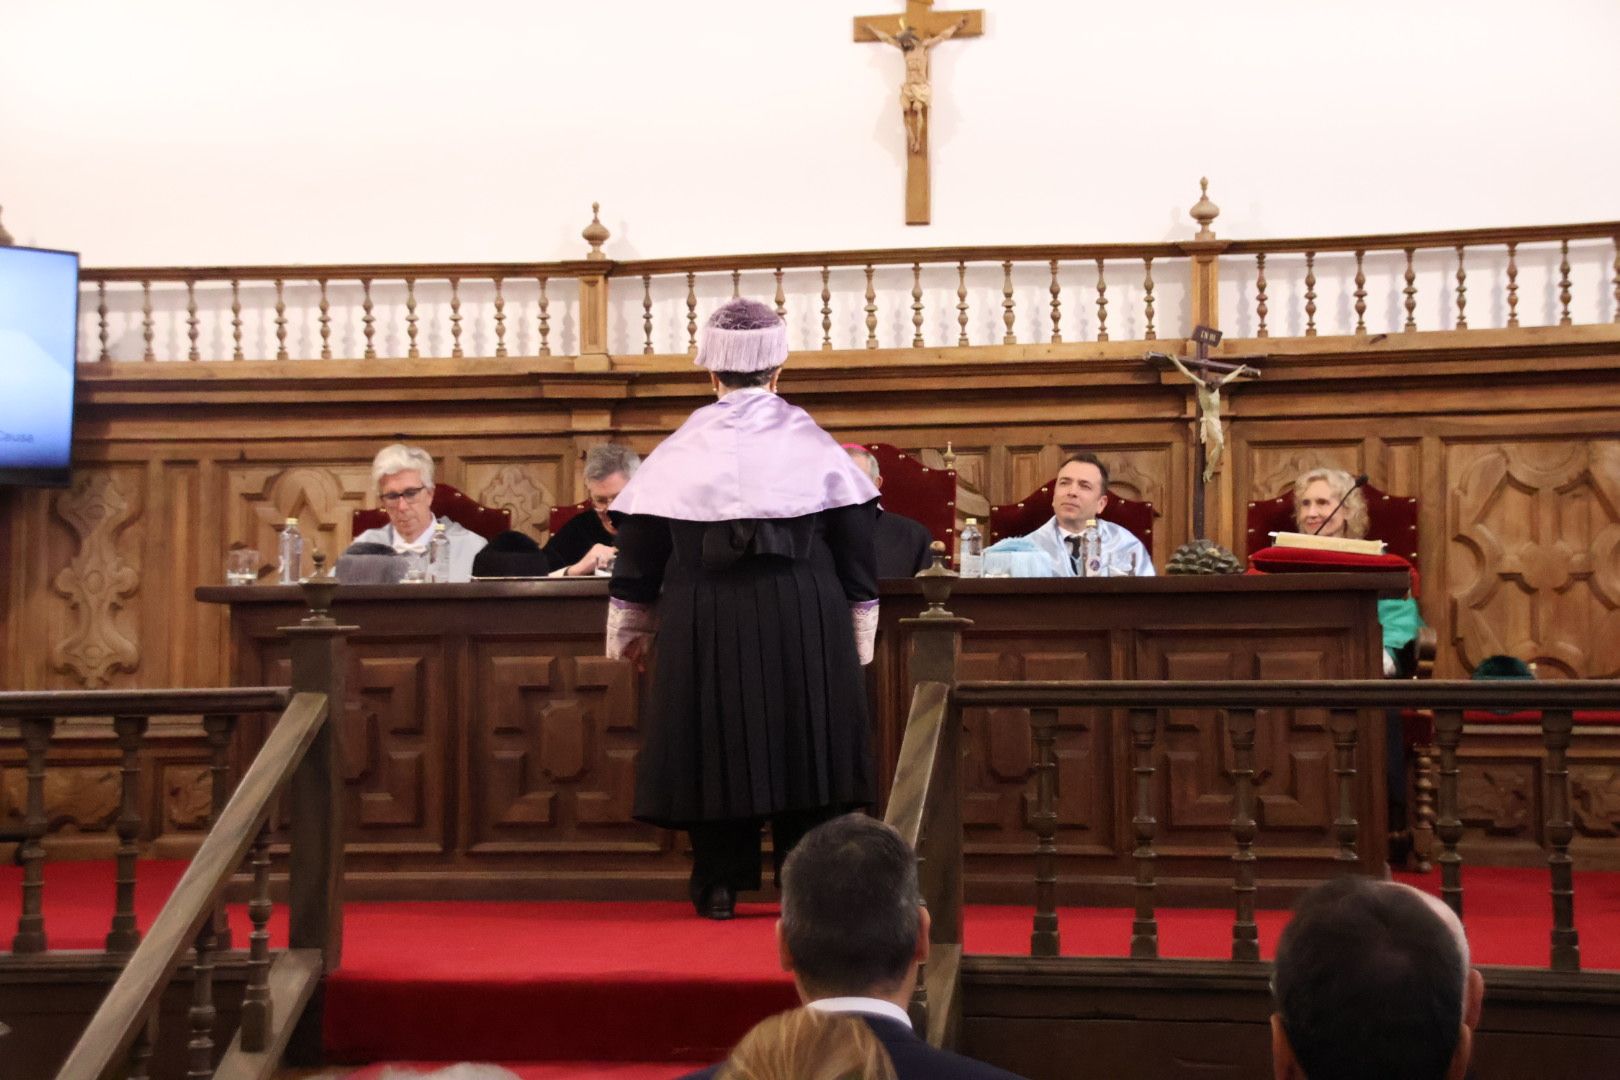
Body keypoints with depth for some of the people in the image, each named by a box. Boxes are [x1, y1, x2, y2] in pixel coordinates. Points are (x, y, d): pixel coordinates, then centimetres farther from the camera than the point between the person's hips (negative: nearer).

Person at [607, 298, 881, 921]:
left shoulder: (681, 450, 1)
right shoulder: (812, 444, 1)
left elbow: (640, 552, 6)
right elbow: (857, 548, 4)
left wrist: (630, 627, 18)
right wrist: (859, 636, 13)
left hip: (705, 629, 0)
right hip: (806, 626, 0)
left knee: (715, 747, 8)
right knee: (804, 747, 8)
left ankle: (719, 885, 11)